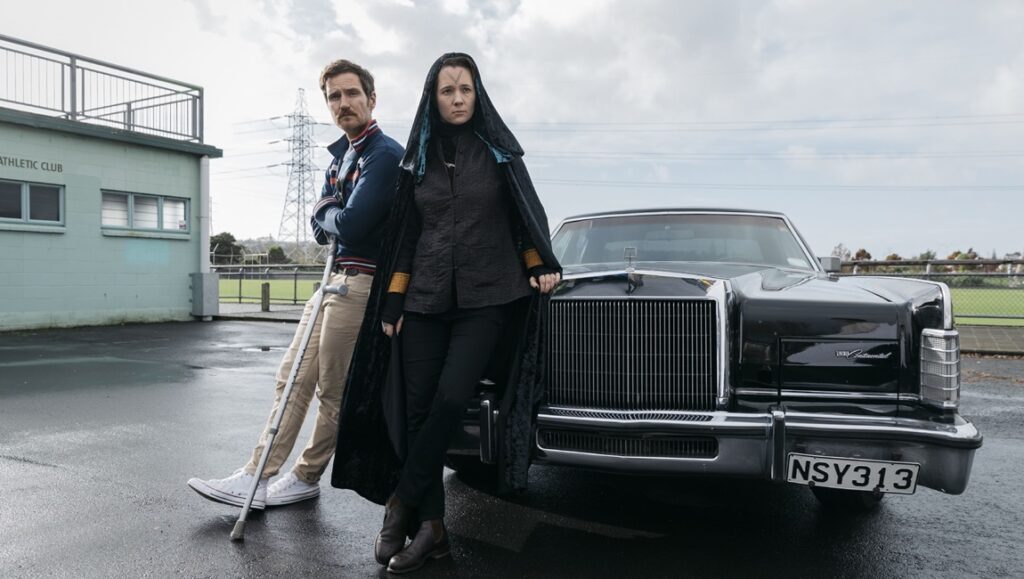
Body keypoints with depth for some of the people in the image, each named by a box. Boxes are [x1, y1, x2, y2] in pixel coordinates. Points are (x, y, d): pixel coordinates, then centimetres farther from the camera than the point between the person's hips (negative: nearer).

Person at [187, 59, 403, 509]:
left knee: (332, 390, 1)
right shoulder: (341, 158, 19)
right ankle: (257, 476, 14)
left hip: (361, 282, -9)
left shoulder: (384, 154, -11)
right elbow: (320, 229, 15)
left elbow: (351, 224, -22)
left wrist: (327, 215, -1)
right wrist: (332, 218, -7)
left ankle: (306, 478, 17)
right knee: (294, 377, 8)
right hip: (335, 277, 10)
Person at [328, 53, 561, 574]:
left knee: (449, 399, -16)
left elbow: (526, 209, 11)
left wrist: (540, 264, -1)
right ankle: (431, 527, 8)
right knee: (416, 409, -2)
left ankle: (403, 504, 3)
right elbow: (405, 234, 11)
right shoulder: (418, 156, 11)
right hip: (426, 299, 3)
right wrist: (393, 302, 6)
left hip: (487, 297, -3)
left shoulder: (498, 149, 5)